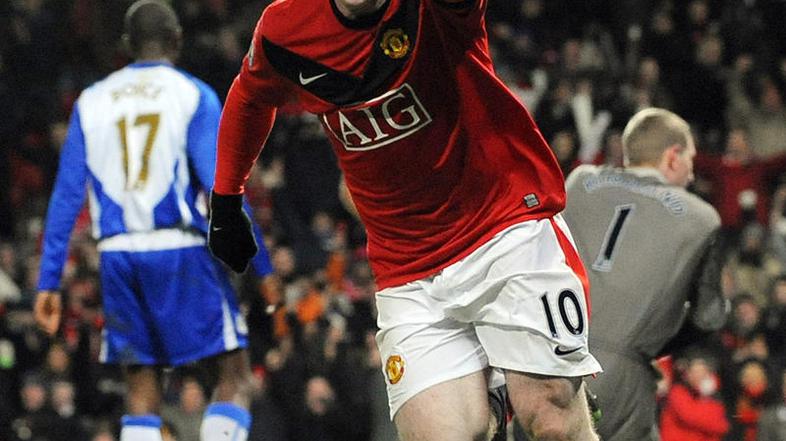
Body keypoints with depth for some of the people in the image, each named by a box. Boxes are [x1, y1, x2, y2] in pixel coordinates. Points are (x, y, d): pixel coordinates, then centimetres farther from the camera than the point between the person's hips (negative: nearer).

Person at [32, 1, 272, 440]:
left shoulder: (92, 101, 12)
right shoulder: (195, 96, 1)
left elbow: (67, 196, 8)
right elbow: (222, 188, -9)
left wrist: (49, 282, 10)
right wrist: (260, 267, -7)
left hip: (119, 256, 4)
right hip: (182, 254, -4)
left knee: (143, 392, 8)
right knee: (235, 377, 2)